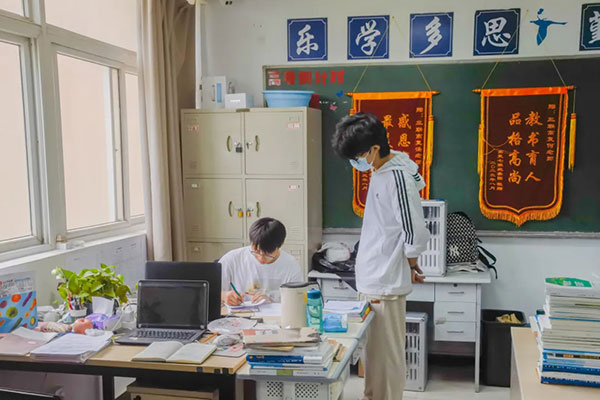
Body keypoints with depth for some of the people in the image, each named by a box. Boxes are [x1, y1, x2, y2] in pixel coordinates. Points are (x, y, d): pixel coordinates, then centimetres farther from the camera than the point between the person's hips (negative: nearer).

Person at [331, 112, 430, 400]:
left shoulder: (398, 177, -21)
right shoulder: (379, 171, 9)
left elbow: (416, 234, -22)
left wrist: (410, 266, -5)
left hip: (385, 283, -9)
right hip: (371, 279, 9)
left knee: (386, 354, 4)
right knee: (370, 351, 21)